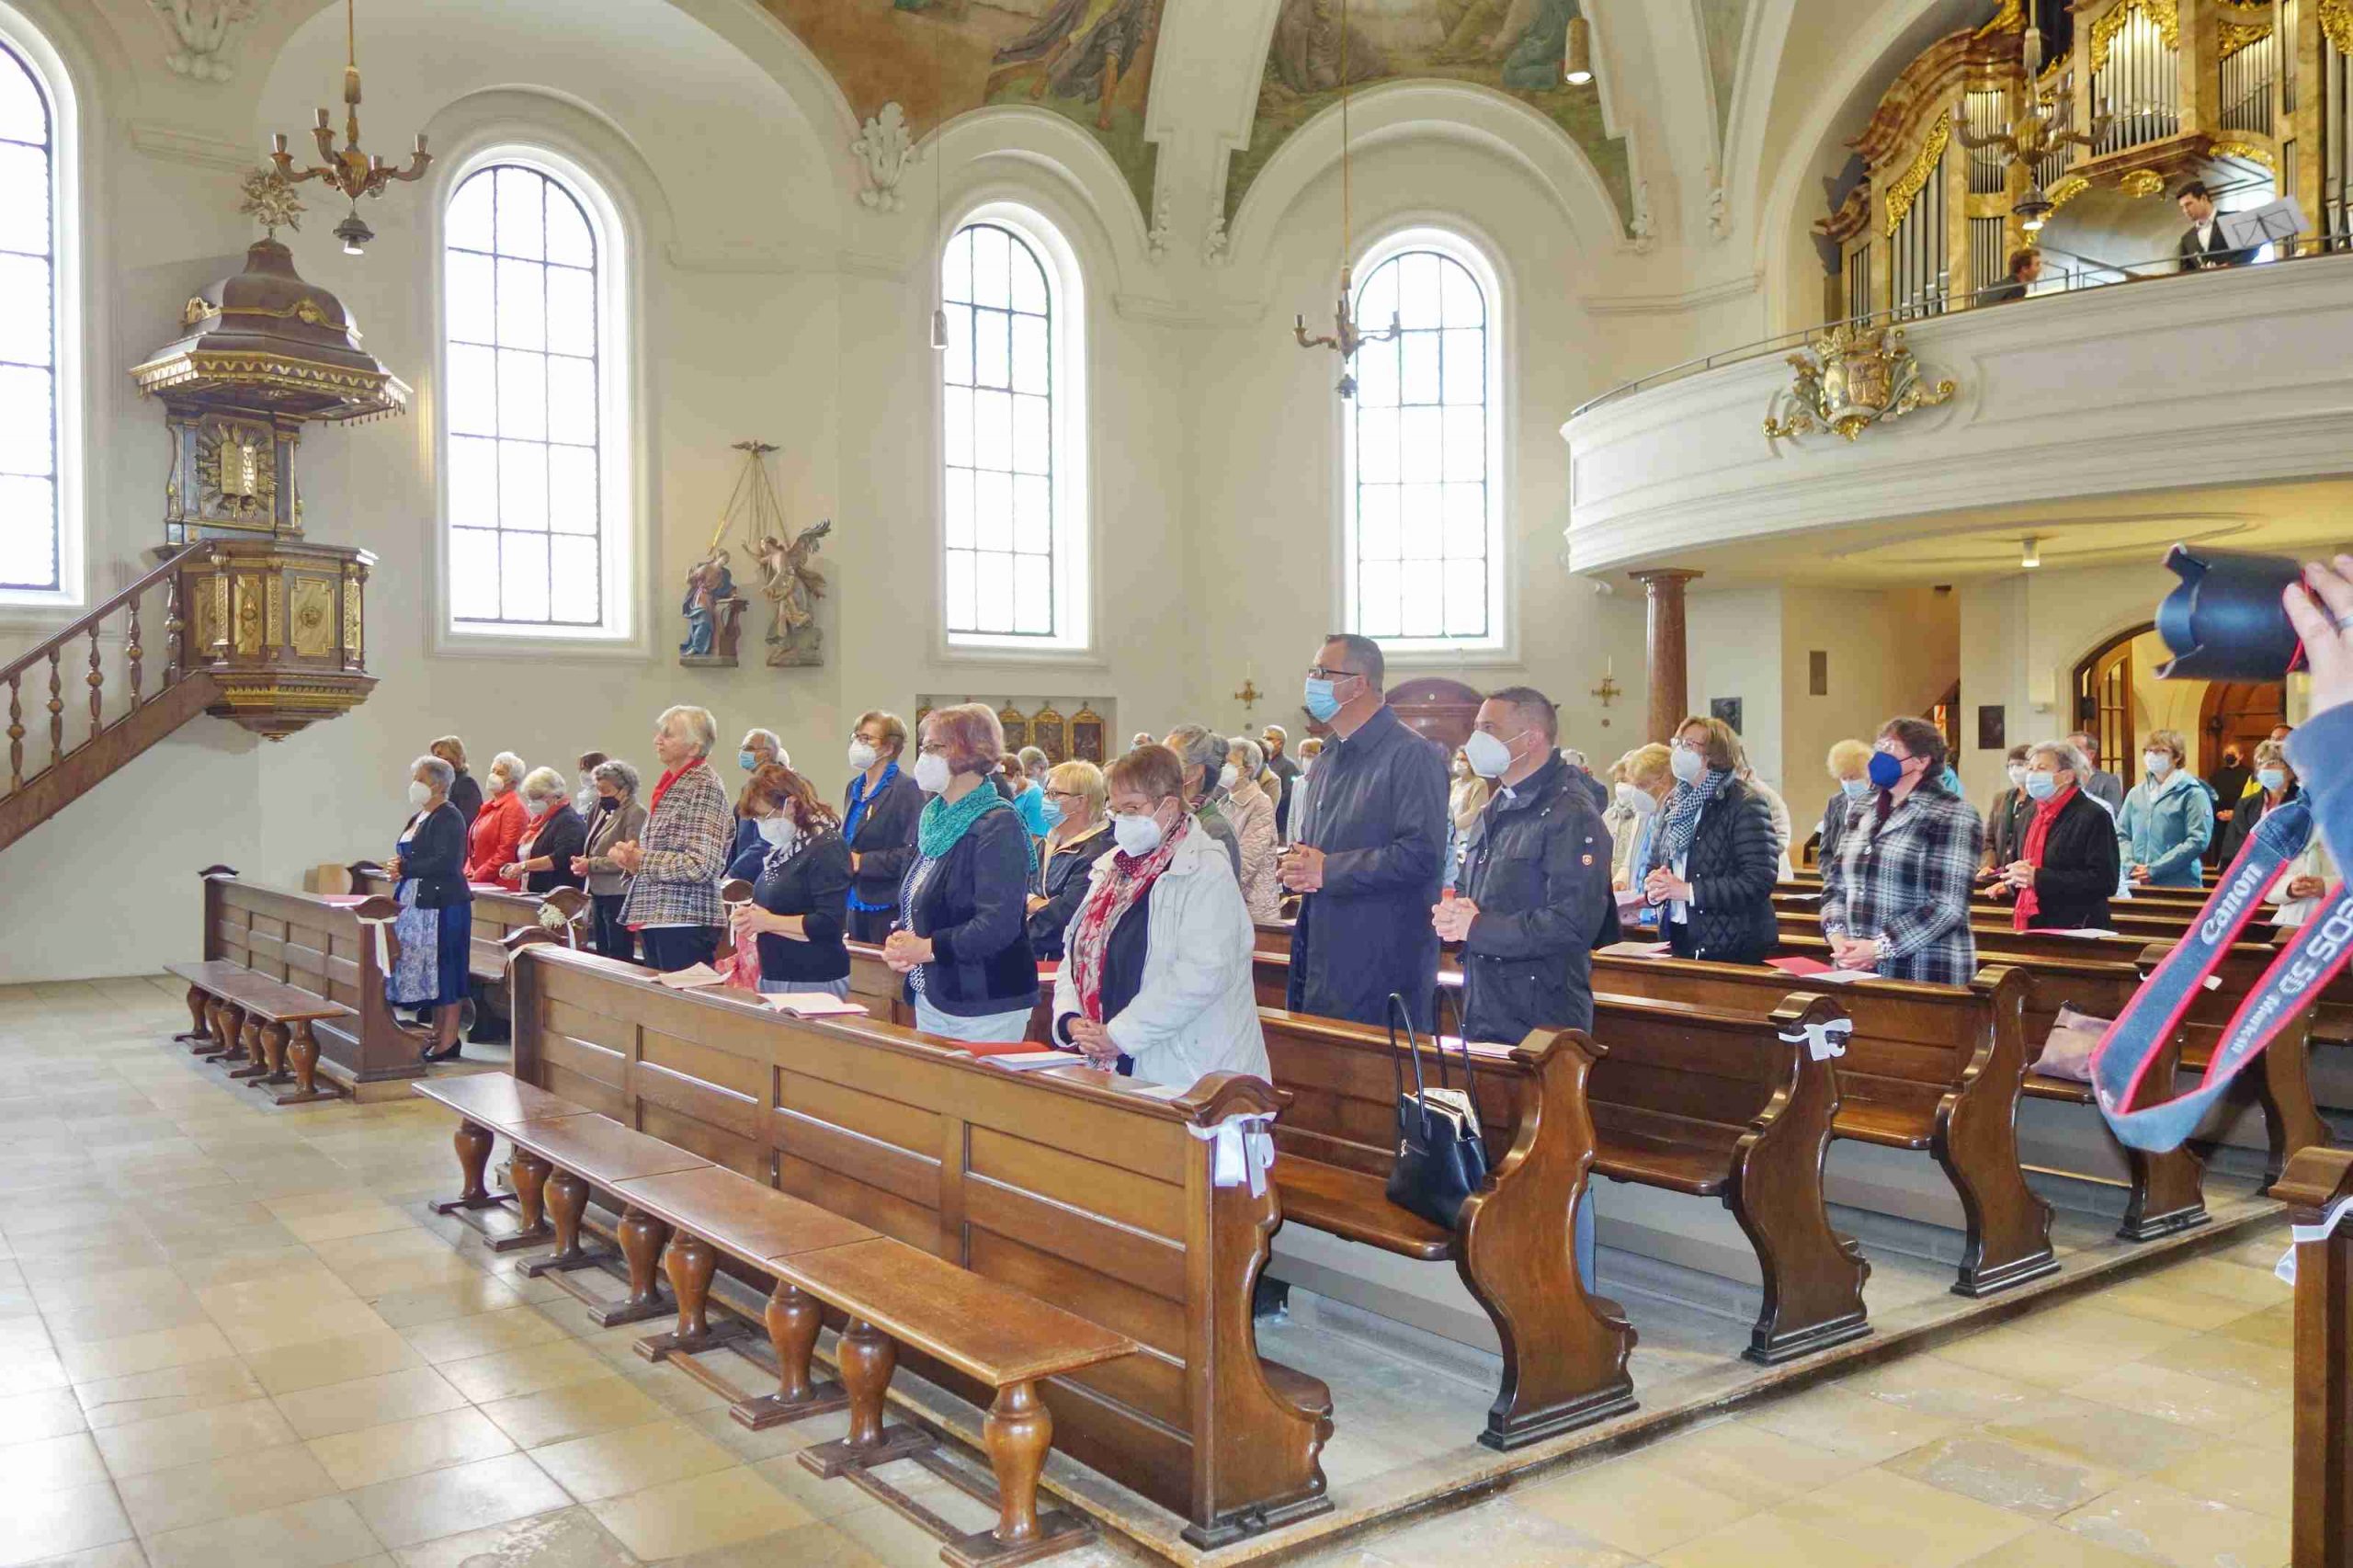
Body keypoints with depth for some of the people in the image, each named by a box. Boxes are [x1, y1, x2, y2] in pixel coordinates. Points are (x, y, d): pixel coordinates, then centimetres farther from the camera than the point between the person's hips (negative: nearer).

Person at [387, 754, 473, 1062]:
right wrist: (398, 870, 5)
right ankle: (437, 1033, 18)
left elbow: (446, 863, -21)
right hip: (417, 904, 9)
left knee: (443, 969, -5)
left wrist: (404, 869, -15)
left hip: (443, 906, -9)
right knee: (427, 969, 11)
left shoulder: (449, 817, -11)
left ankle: (448, 1040, 1)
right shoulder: (419, 817, 17)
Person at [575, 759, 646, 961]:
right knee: (602, 952, 11)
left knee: (619, 956, -7)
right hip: (599, 894, 9)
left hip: (619, 896, -9)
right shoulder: (604, 811, 16)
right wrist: (582, 861, 2)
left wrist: (591, 865, -16)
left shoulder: (635, 813, -11)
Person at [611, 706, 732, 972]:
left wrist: (640, 861, -11)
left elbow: (702, 865, -19)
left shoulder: (704, 786, -11)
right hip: (654, 918, 9)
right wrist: (631, 854, 5)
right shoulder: (668, 785, 15)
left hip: (684, 921, -9)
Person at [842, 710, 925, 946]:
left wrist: (861, 862, -18)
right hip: (856, 903, 8)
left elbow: (912, 851, -19)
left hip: (890, 908, -8)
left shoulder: (906, 789, -11)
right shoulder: (854, 787, 15)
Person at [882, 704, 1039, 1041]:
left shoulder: (997, 826, -15)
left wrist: (928, 948, -18)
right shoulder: (934, 818, 12)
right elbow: (913, 903, 20)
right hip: (929, 997, 8)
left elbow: (999, 925, -23)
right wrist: (898, 940, -1)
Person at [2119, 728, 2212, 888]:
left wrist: (2154, 870, -15)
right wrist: (2131, 866, -7)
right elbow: (2121, 835, 12)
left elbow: (2198, 841, -11)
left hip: (2180, 884, -4)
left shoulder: (2192, 793, -2)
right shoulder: (2137, 793, 13)